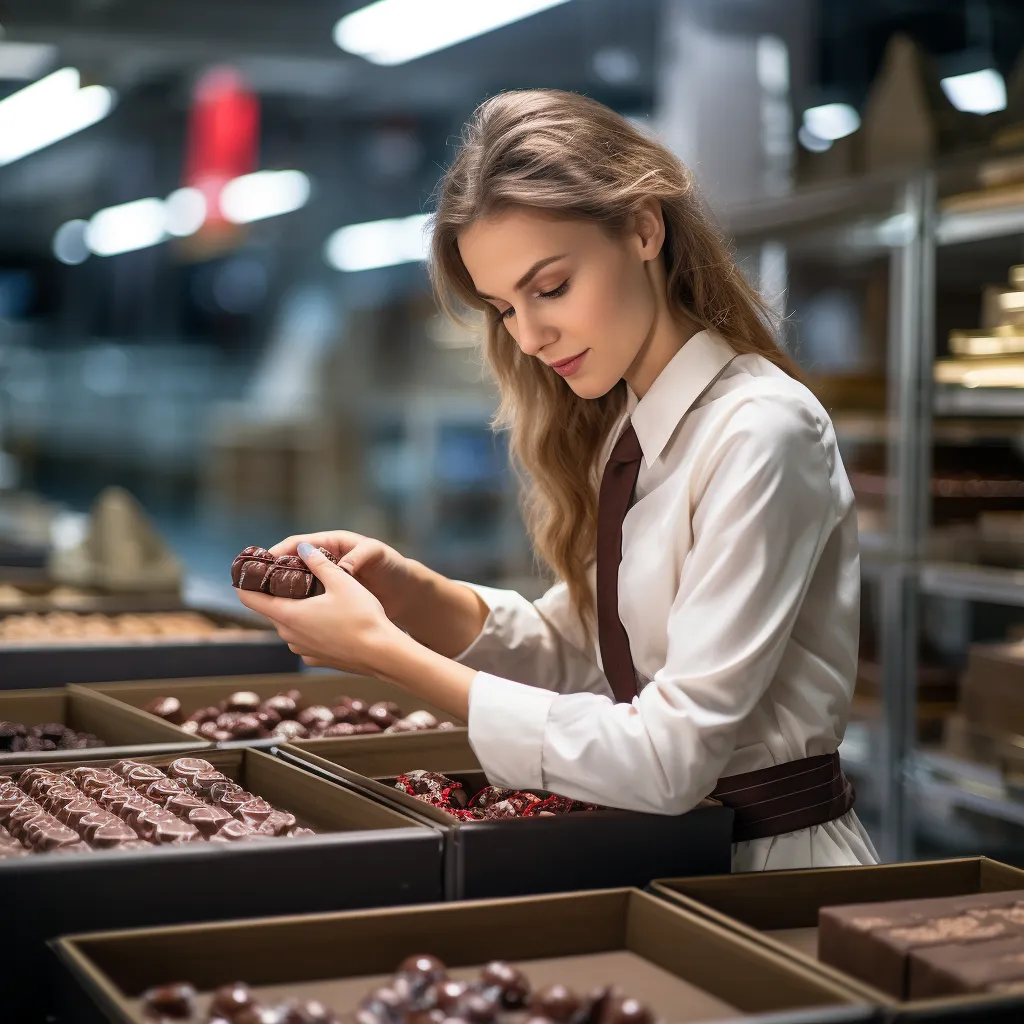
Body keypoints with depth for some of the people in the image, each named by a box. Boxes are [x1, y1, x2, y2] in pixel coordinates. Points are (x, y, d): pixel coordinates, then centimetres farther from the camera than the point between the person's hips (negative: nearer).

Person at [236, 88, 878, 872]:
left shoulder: (760, 433, -18)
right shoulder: (617, 432, 7)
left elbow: (671, 760, -22)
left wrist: (387, 653, -21)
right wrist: (412, 593, -5)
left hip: (774, 859, -6)